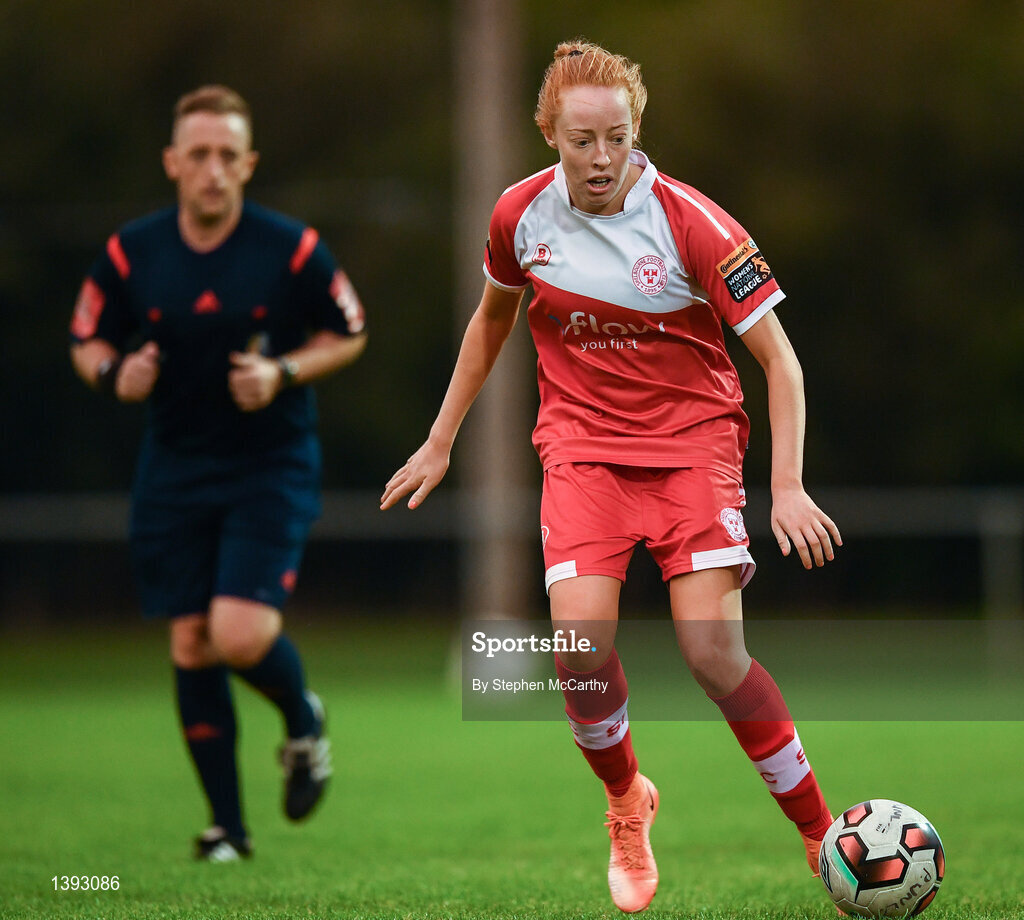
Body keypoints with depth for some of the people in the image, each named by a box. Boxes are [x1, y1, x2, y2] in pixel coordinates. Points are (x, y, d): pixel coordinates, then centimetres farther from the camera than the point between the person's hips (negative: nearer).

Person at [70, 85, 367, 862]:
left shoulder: (293, 250, -9)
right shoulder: (131, 254, -3)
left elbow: (348, 335, 2)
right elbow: (88, 342, 9)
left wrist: (284, 374, -15)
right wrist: (115, 375, -14)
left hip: (272, 468, -3)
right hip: (174, 470, 3)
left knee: (241, 635, -17)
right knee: (190, 645, 1)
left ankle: (304, 722, 18)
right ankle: (228, 825, 14)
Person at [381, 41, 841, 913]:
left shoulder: (691, 223, -16)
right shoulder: (522, 215, -5)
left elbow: (779, 358, -13)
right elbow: (492, 318, 17)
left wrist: (788, 486, -23)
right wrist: (440, 442, 18)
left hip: (693, 438, -2)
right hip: (582, 442, 3)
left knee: (715, 653, -18)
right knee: (580, 638, -20)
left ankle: (825, 837, -3)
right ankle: (627, 802, 9)